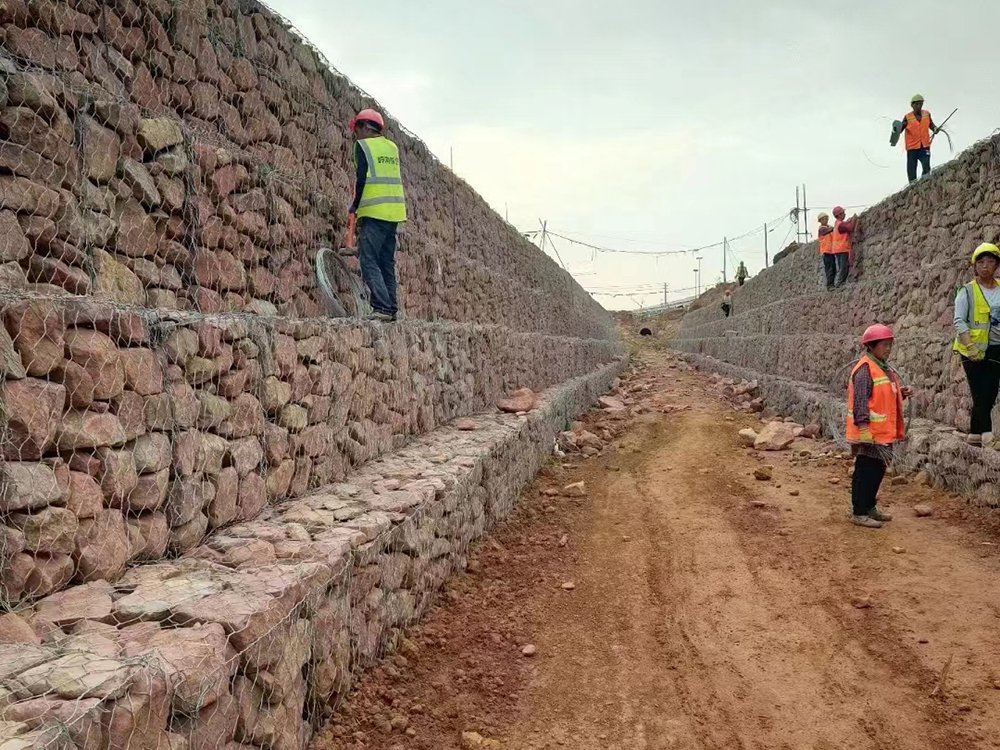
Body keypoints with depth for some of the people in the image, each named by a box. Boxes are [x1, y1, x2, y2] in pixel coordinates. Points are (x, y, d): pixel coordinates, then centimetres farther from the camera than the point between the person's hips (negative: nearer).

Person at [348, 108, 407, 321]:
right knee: (387, 263, 12)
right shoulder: (392, 147, 18)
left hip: (374, 211, -7)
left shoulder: (362, 145, -2)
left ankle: (382, 308, -17)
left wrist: (355, 206, 2)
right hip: (395, 211, 7)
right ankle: (391, 309, 10)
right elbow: (393, 178, 17)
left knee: (369, 261, -7)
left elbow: (362, 178, -9)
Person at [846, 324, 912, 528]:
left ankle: (869, 507, 31)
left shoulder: (884, 368, 15)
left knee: (878, 470, 18)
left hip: (883, 433, 10)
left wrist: (901, 393, 6)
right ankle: (858, 513, 6)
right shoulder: (865, 369, -16)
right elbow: (860, 400, -22)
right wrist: (864, 427, -27)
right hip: (869, 434, -10)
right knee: (865, 472, -3)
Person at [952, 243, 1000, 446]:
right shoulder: (967, 292, -1)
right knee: (981, 395, -10)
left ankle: (975, 434, 19)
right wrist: (970, 347, -23)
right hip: (973, 351, -4)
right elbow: (959, 322, -10)